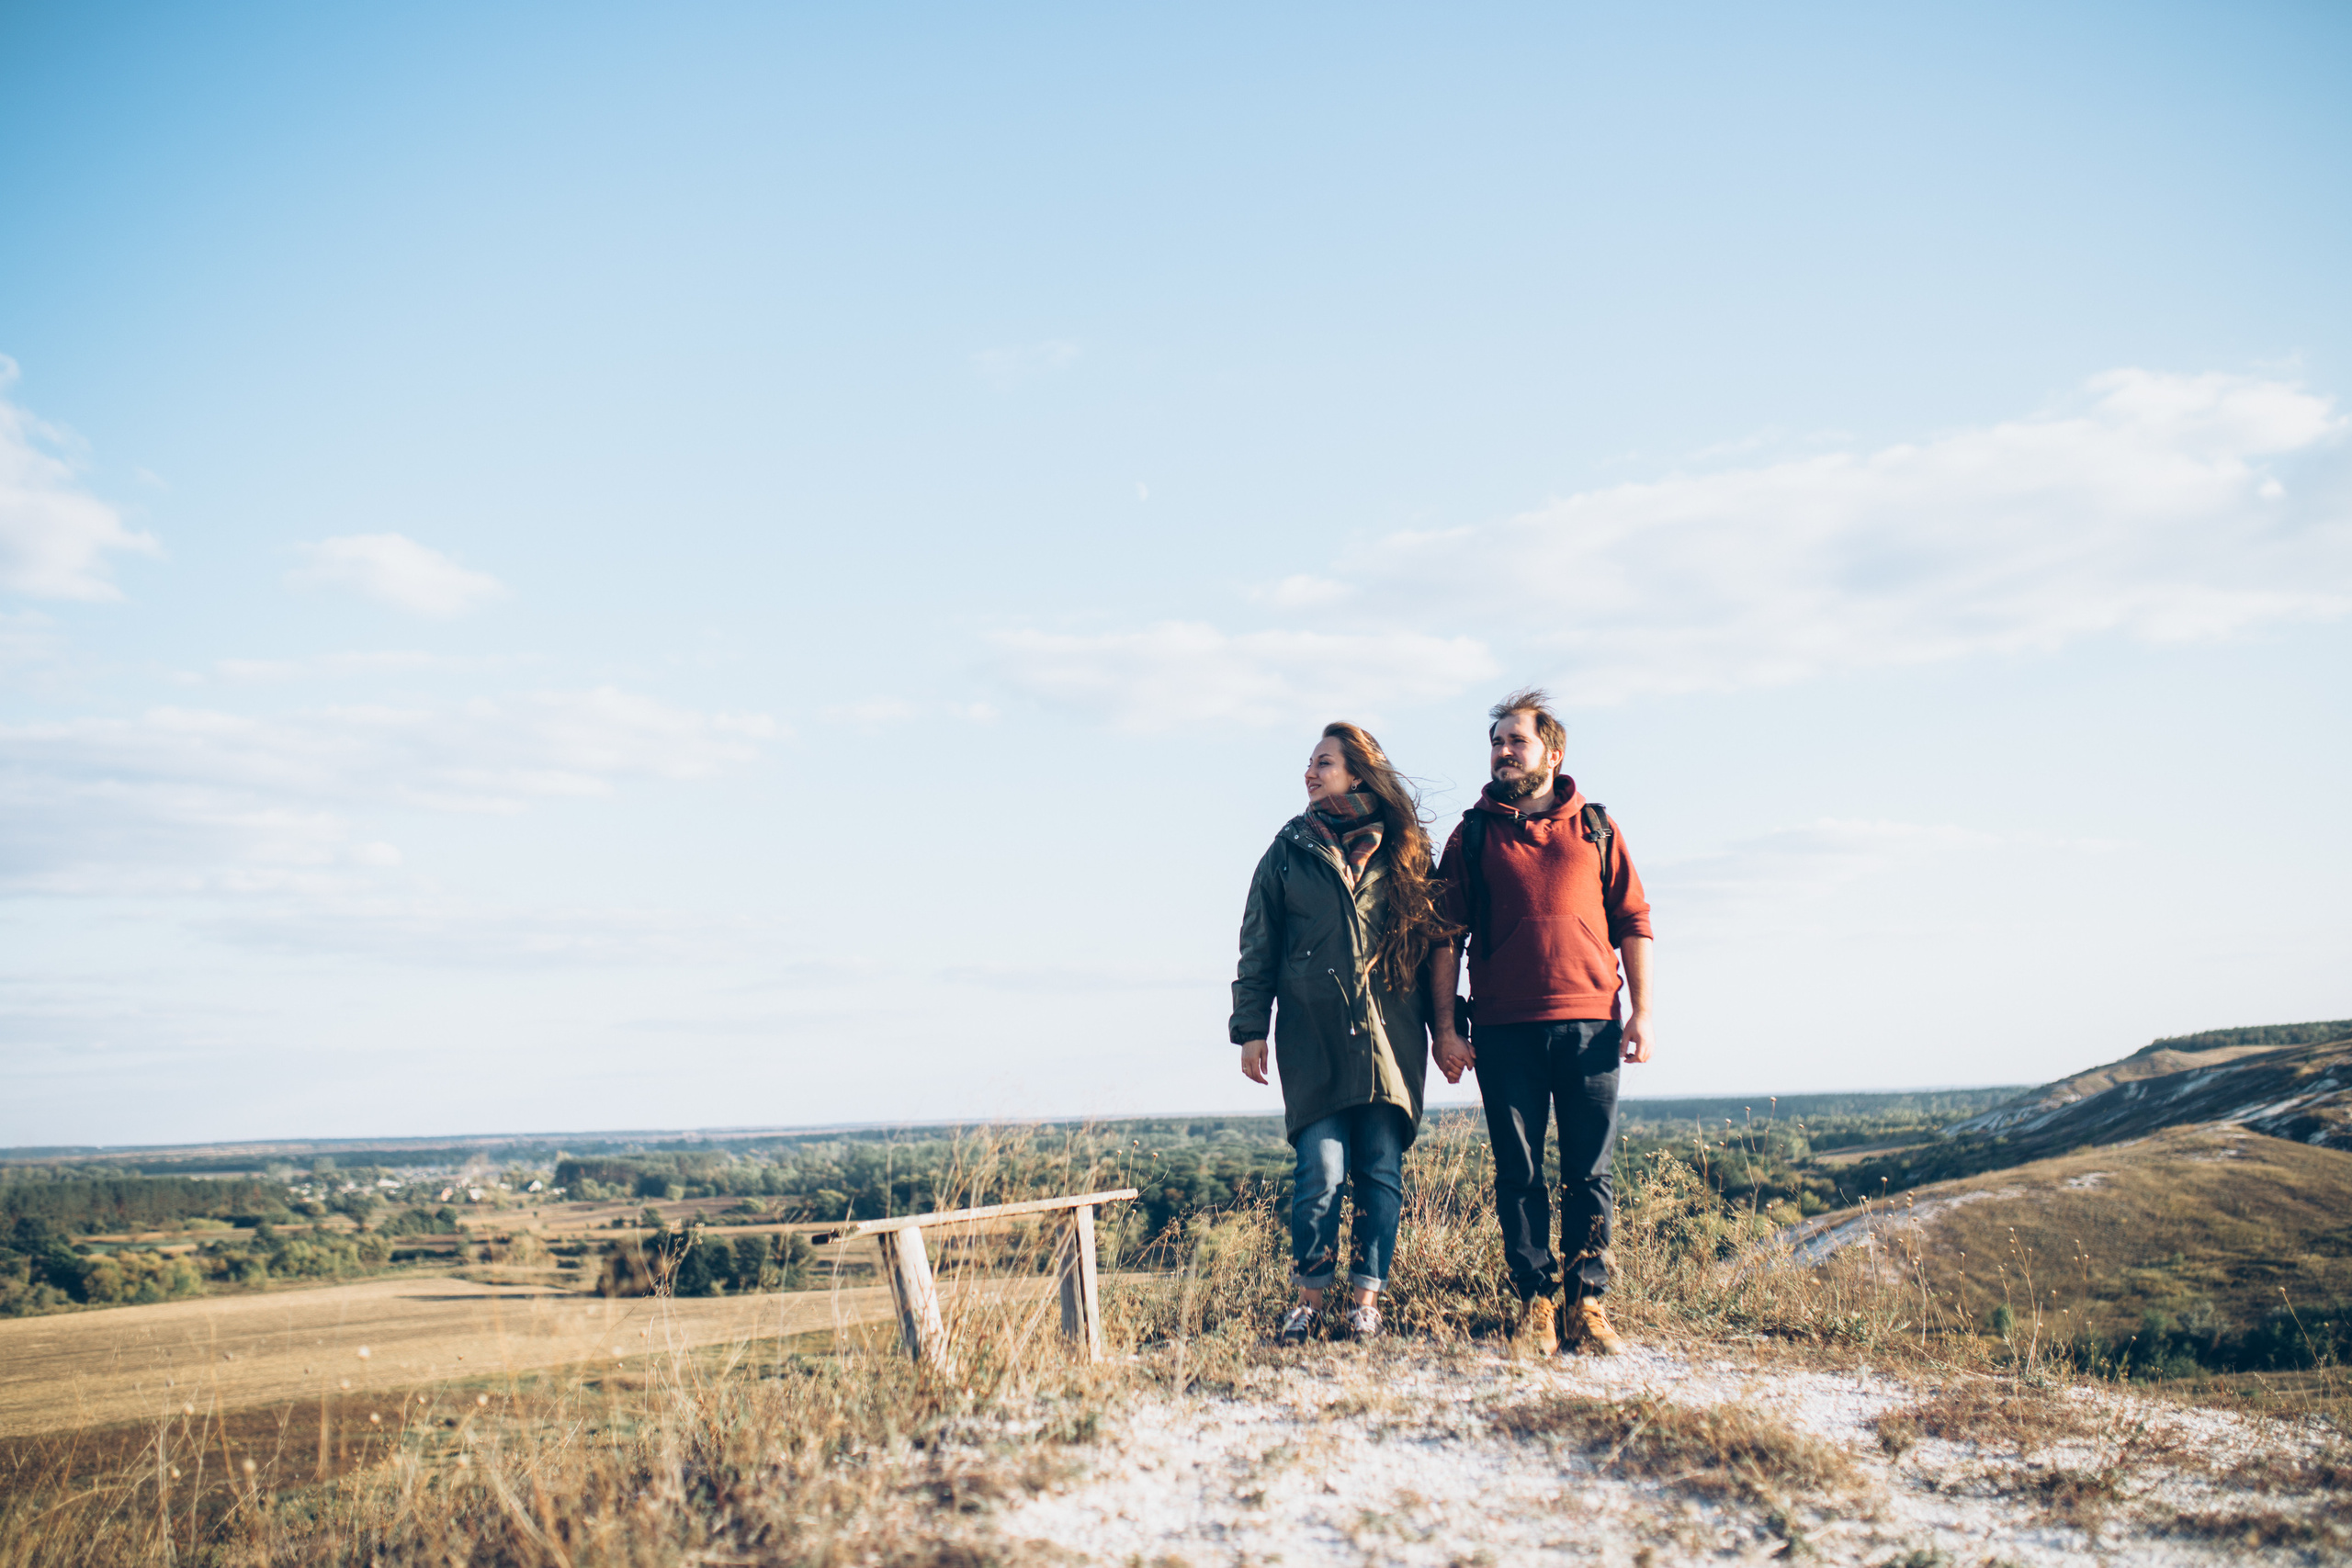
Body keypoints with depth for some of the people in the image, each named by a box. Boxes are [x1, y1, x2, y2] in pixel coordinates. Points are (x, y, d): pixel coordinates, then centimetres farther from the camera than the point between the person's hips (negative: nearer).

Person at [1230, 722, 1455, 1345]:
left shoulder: (1402, 850, 10)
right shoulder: (1290, 849, 10)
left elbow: (1434, 936, 12)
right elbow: (1258, 944, 10)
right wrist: (1251, 1028, 3)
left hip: (1389, 1033, 1)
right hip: (1312, 1033, 0)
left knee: (1381, 1168, -1)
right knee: (1322, 1168, -8)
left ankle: (1366, 1299, 9)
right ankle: (1309, 1299, 5)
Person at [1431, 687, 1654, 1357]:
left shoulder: (1596, 829, 12)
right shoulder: (1472, 836, 10)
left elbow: (1633, 923, 11)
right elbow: (1445, 936, 7)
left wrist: (1642, 1011, 1)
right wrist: (1444, 1027, 0)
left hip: (1589, 1025, 0)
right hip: (1504, 1031, 0)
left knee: (1590, 1172, 2)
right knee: (1518, 1172, 2)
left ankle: (1587, 1303, 10)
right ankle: (1535, 1304, 10)